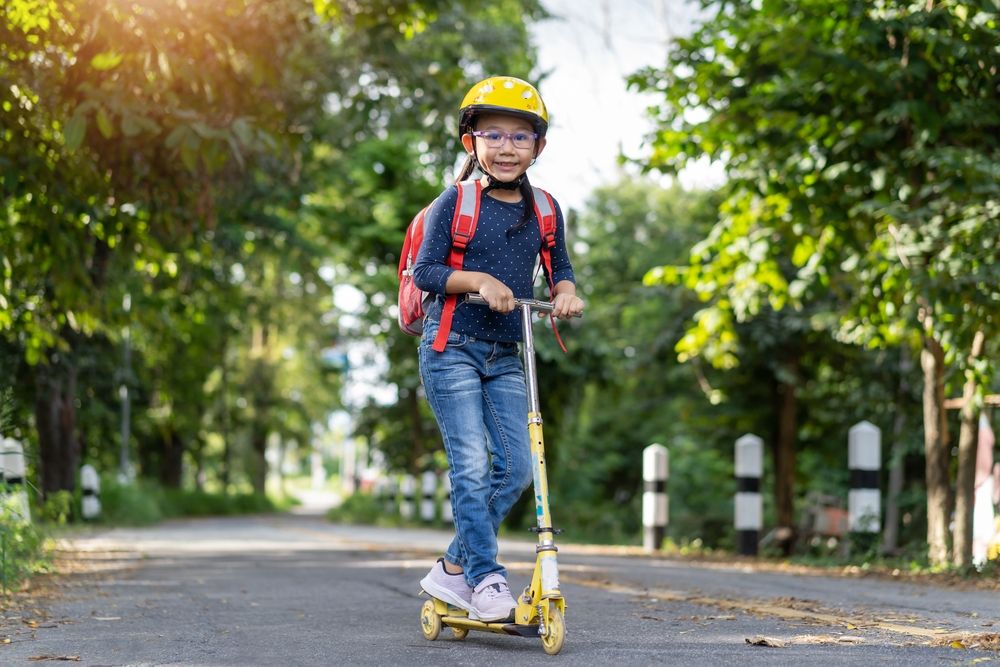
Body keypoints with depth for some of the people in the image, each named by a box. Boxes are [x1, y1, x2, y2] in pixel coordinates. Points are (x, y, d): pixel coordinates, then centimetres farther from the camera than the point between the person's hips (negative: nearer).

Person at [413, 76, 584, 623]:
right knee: (471, 465, -9)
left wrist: (564, 292, -10)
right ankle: (486, 579, -4)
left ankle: (453, 569, 11)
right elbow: (424, 271, -9)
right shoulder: (455, 202, -5)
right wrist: (477, 280, -24)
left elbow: (559, 269, 13)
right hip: (453, 347, -5)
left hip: (505, 355, 5)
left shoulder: (543, 210, 8)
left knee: (516, 467, 0)